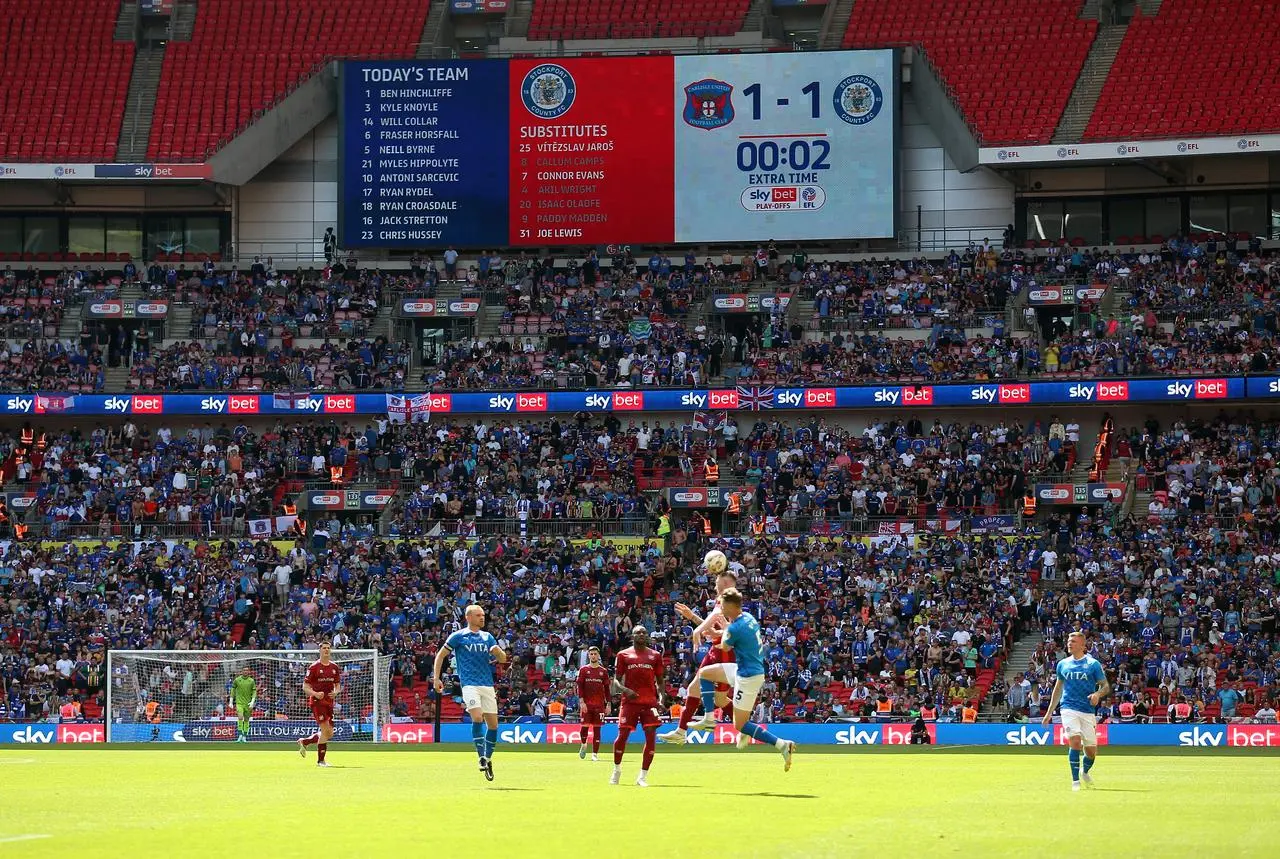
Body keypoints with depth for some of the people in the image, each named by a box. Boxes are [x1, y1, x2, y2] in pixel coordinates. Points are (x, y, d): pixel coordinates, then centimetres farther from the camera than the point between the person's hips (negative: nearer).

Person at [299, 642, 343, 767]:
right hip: (317, 701, -6)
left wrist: (335, 692, -7)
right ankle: (320, 760, -10)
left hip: (329, 702, 6)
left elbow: (338, 686, 17)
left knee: (329, 734, 7)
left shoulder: (334, 667, 11)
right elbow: (305, 687, -4)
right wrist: (315, 694, -22)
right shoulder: (314, 667, -5)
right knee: (325, 730, -17)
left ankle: (304, 742, 28)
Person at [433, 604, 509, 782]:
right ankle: (482, 757, -19)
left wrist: (497, 651, -8)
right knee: (477, 717, -23)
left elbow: (503, 659, 15)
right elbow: (441, 655, 10)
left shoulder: (487, 637, 15)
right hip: (469, 685, -5)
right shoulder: (458, 637, 3)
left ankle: (488, 758, 19)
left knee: (492, 723, 3)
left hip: (487, 685, 5)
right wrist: (436, 678, 1)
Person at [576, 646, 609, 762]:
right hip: (586, 703, -1)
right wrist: (582, 701, -10)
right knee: (585, 725, -4)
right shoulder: (584, 670, 5)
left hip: (599, 704, 1)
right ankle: (583, 745, 24)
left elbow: (607, 688, 11)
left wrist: (608, 704, 5)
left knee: (597, 728, -1)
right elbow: (579, 686, 1)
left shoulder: (603, 671, 9)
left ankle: (595, 753, 0)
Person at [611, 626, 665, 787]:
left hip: (650, 701, 1)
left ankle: (643, 776, -1)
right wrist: (625, 690, -15)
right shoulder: (623, 655, 7)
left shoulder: (655, 655, 12)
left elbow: (659, 680, 15)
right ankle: (617, 769, 20)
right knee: (622, 735, -4)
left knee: (651, 736, -8)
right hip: (630, 700, -1)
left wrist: (661, 697, -2)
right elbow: (616, 680, 6)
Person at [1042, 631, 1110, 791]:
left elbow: (1106, 687, 3)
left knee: (1091, 751, 3)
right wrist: (1049, 712, 21)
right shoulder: (1063, 664, 10)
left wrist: (1098, 694, -20)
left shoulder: (1093, 664, 1)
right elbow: (1058, 688, 21)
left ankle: (1085, 771, 36)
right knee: (1075, 741, -21)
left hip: (1088, 711, -1)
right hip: (1069, 709, 1)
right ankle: (1075, 781, -15)